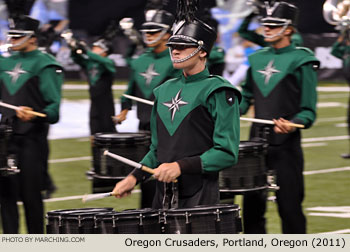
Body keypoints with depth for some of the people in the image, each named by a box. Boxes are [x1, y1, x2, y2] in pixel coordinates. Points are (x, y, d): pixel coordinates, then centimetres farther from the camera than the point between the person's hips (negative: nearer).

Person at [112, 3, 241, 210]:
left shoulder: (218, 92, -5)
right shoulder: (164, 91, 16)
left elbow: (227, 153, -12)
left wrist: (181, 166, -19)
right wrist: (135, 177, 8)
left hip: (200, 195, -6)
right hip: (164, 196, 6)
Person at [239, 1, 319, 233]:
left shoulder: (302, 61, -5)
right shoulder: (257, 58, 13)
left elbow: (308, 111, -7)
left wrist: (292, 125, -25)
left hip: (286, 143, -6)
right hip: (257, 140, 6)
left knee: (290, 206, -1)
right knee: (252, 204, 6)